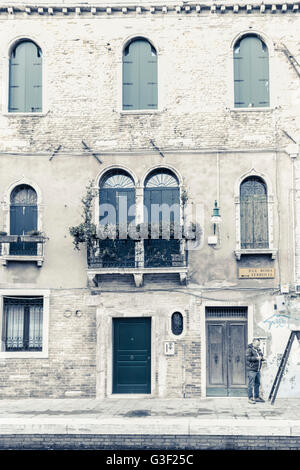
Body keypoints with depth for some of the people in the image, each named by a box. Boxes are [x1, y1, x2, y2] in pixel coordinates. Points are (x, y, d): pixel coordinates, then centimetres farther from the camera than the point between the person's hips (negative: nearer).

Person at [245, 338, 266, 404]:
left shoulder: (258, 349, 16)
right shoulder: (249, 350, -9)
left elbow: (261, 356, 26)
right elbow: (248, 358, -19)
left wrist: (262, 358, 3)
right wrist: (256, 358, -26)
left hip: (258, 370, 8)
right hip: (251, 370, -8)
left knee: (257, 383, 13)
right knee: (251, 384, -7)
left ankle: (256, 397, 24)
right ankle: (250, 398, -2)